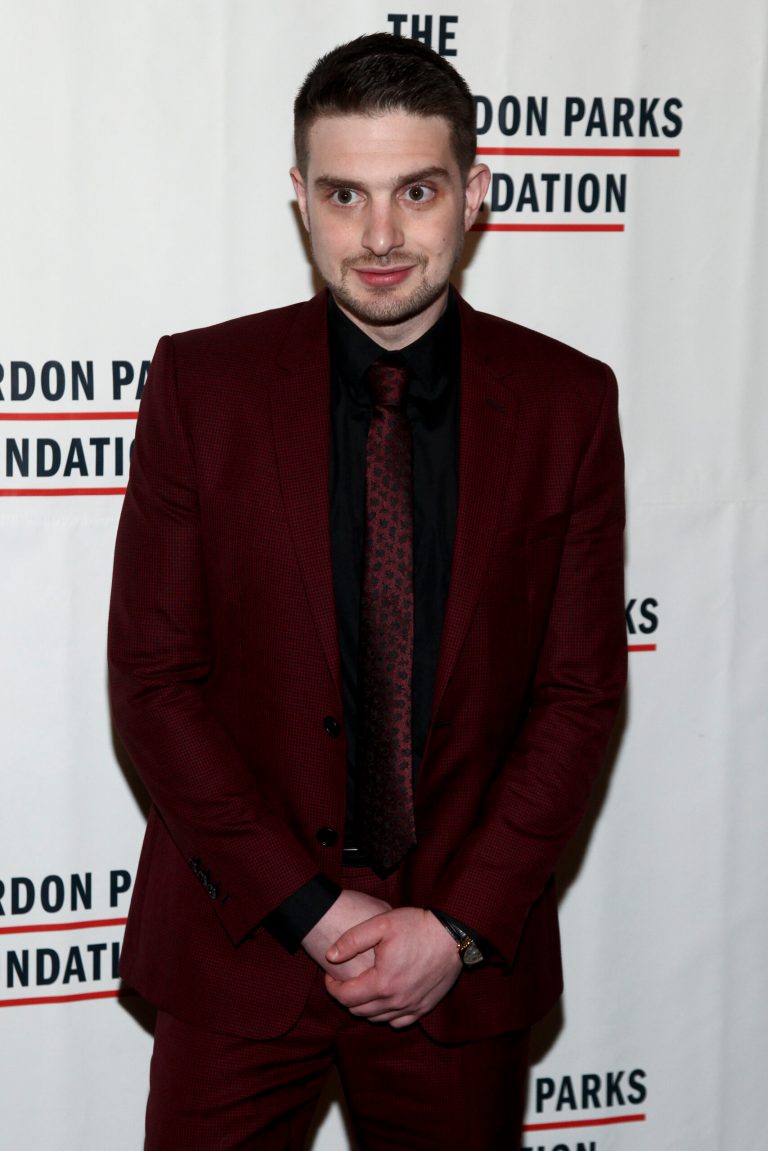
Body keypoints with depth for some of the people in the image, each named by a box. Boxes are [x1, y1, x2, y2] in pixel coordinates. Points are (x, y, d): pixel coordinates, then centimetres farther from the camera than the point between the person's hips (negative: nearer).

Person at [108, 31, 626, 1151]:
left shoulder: (566, 401, -3)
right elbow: (151, 678, -6)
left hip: (468, 951, 1)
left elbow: (582, 689, -2)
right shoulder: (200, 382, -5)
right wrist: (311, 907, -11)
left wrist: (458, 924, -9)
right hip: (240, 936, 0)